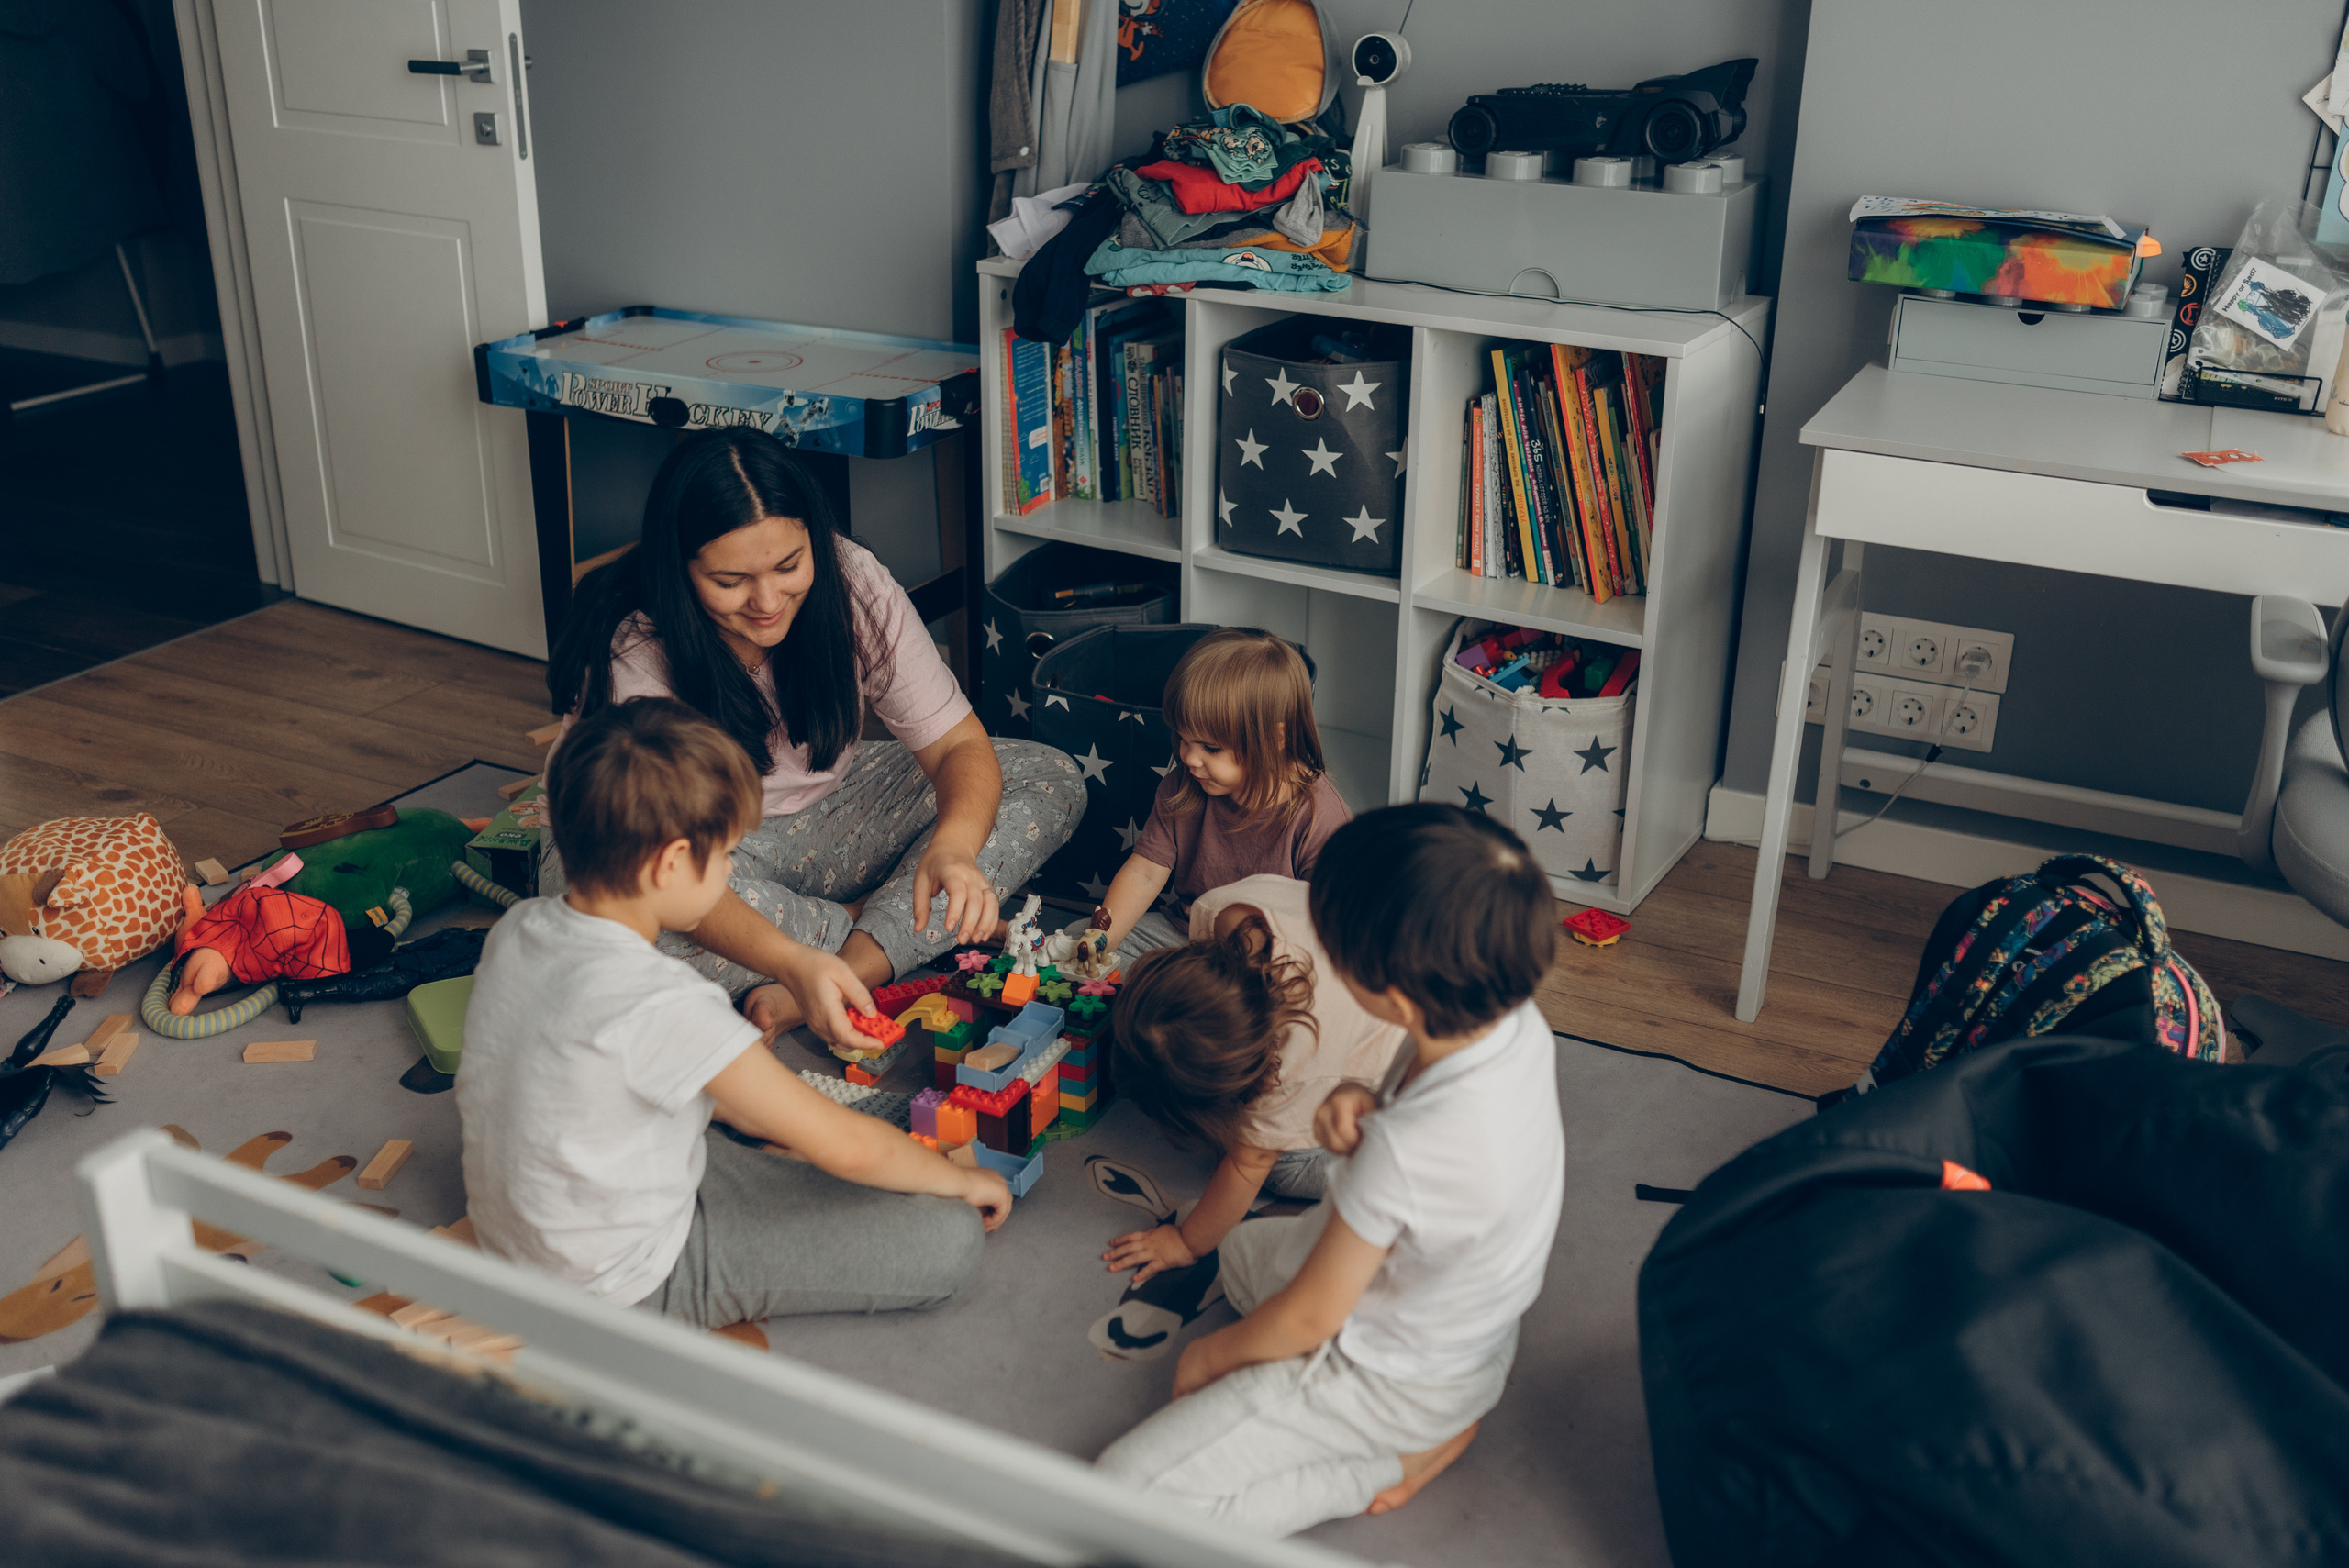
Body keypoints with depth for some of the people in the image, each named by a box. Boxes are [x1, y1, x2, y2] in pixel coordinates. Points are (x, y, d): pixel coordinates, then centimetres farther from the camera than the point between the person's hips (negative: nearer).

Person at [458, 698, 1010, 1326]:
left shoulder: (516, 928, -7)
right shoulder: (660, 1005, -32)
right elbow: (846, 1146, -24)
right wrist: (961, 1179, -7)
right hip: (627, 1283, -9)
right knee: (950, 1238, -13)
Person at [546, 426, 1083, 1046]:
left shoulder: (851, 582, -19)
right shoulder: (630, 652, -30)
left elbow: (960, 746, -18)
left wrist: (953, 846, -42)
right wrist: (791, 961, -55)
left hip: (826, 809, 4)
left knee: (1049, 781, -11)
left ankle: (859, 960, -26)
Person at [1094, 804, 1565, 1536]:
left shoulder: (1404, 1151, -41)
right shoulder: (1519, 1019, -19)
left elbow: (1309, 1317, -22)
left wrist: (1214, 1354, -1)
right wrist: (1366, 1105, -20)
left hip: (1388, 1377, -8)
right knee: (1245, 1248, 33)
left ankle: (1399, 1457, -3)